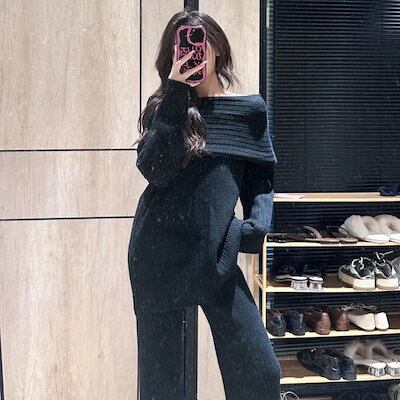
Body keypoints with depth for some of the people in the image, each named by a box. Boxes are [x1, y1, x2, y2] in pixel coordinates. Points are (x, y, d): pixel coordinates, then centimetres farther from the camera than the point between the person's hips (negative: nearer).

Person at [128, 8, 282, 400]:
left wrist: (258, 224, -8)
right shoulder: (166, 106, 5)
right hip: (159, 250, 0)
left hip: (216, 254, 1)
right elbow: (154, 170, -12)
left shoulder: (250, 108, 7)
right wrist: (176, 93, -15)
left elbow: (260, 178, 12)